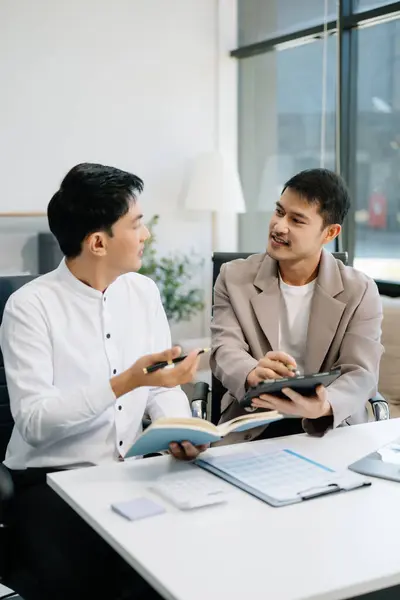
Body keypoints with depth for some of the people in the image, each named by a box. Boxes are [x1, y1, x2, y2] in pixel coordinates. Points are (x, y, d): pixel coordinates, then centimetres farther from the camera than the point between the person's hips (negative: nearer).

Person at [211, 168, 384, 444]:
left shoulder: (360, 292, -2)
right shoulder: (235, 277, 1)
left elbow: (360, 373, -12)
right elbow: (225, 350, -11)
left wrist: (323, 407, -35)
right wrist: (253, 375, -35)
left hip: (332, 427, 1)